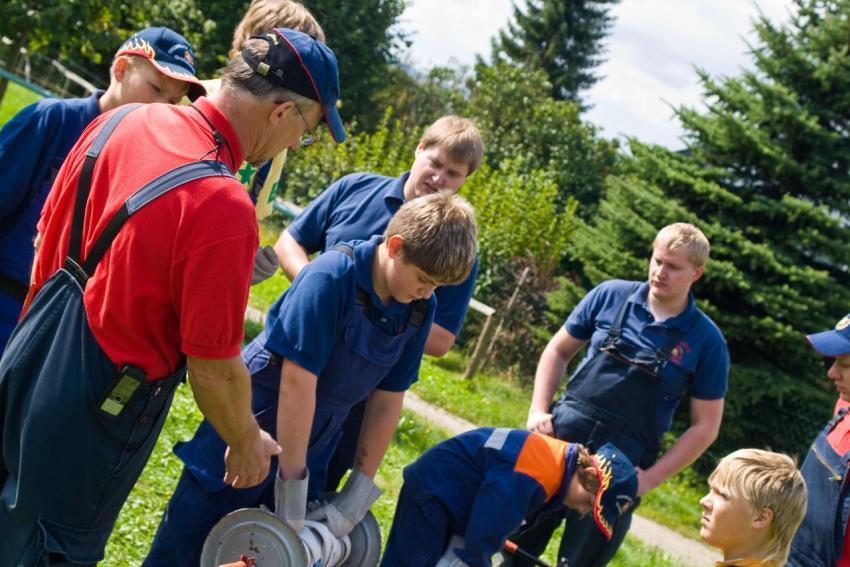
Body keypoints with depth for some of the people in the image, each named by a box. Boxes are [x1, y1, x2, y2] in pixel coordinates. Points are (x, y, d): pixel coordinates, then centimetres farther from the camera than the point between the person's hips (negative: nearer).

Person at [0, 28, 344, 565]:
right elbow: (214, 367, -19)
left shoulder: (121, 120, -5)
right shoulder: (223, 208, -28)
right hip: (92, 415, -7)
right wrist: (247, 443, -1)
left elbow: (46, 234, 8)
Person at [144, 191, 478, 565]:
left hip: (311, 444, 5)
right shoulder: (332, 276, -25)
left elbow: (388, 400, 0)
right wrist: (293, 482, -22)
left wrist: (358, 495, 0)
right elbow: (298, 380, -25)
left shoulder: (420, 309, -7)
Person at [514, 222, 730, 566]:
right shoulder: (611, 295, 1)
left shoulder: (706, 340, -4)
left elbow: (705, 427, -1)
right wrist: (538, 410, -2)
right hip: (561, 436, 2)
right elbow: (559, 351, 11)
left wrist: (650, 478, -8)